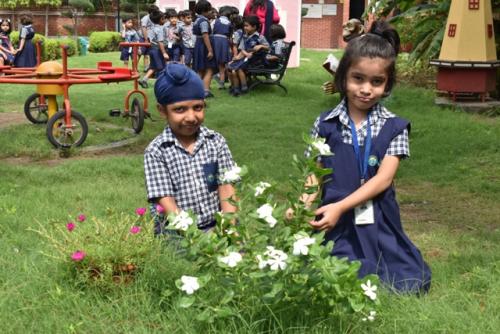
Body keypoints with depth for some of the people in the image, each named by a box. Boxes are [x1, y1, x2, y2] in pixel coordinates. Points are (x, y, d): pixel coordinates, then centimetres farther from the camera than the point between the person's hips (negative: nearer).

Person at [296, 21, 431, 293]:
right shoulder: (325, 124, 0)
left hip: (378, 222, 1)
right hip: (337, 223, -1)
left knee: (409, 286, 3)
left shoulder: (394, 127, -3)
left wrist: (340, 207, -22)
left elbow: (383, 178, -12)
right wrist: (304, 203, -23)